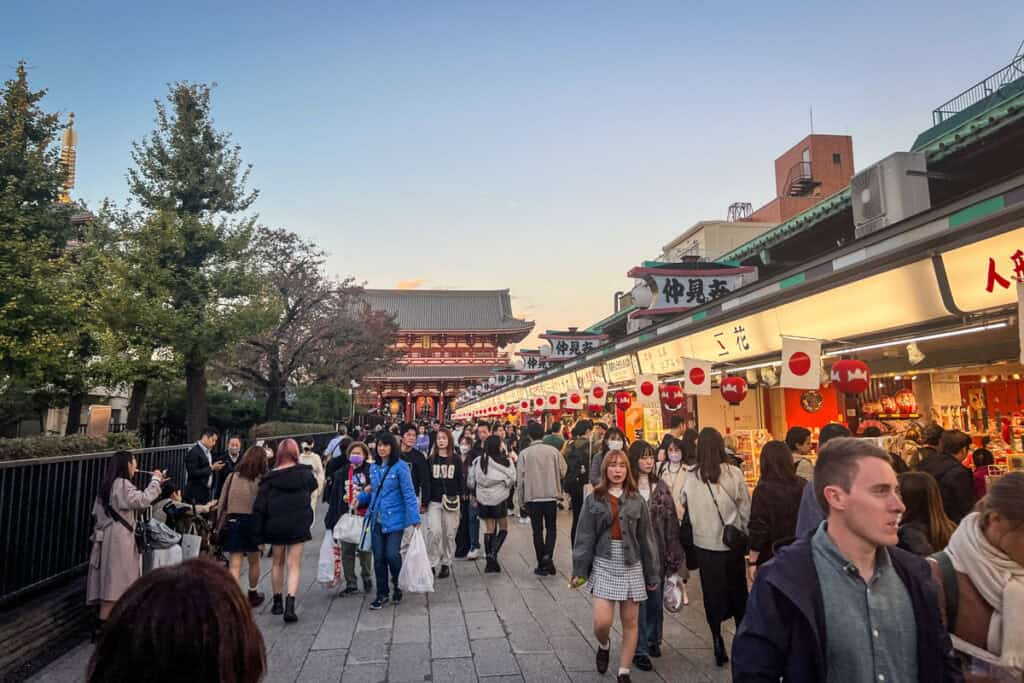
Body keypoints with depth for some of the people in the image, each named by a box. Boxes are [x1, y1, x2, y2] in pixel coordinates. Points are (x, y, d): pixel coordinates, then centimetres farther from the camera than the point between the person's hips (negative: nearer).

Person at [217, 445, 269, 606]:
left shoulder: (232, 477, 0)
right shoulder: (262, 480, -9)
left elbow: (222, 502, 3)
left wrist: (221, 523, 12)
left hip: (232, 522, 1)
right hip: (253, 522, -1)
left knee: (234, 565, 1)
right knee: (254, 561, 19)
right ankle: (253, 595, 35)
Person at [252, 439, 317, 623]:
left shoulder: (270, 478, -6)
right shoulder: (305, 474, -2)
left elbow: (259, 507, -5)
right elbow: (313, 487, 19)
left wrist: (258, 534, -1)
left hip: (275, 526, 0)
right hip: (298, 525, 0)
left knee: (277, 563, 18)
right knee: (294, 565, 2)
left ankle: (277, 602, 28)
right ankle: (289, 606, -12)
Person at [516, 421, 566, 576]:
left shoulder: (524, 453, -6)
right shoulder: (553, 450, -5)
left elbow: (520, 479, -5)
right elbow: (563, 471, -1)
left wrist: (521, 501, 5)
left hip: (532, 497, 0)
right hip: (551, 495, 1)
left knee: (538, 530, 10)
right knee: (551, 528, 14)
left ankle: (542, 564, 13)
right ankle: (548, 555, -7)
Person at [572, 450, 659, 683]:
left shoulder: (636, 501, 1)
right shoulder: (594, 500, -2)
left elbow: (646, 539, 4)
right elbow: (585, 537, -2)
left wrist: (652, 574, 5)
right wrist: (579, 570, -5)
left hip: (631, 566, 2)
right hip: (603, 565, -1)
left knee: (630, 623, 7)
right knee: (602, 622, -8)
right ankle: (603, 646, 27)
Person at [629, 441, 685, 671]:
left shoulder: (661, 488, 3)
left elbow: (671, 521, 4)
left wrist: (673, 555, 2)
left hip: (657, 550, 4)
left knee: (656, 597, 14)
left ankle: (653, 639, 34)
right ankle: (639, 649, 13)